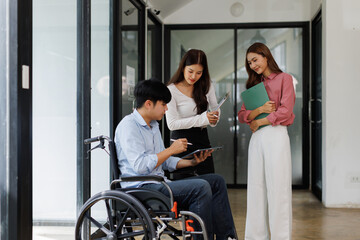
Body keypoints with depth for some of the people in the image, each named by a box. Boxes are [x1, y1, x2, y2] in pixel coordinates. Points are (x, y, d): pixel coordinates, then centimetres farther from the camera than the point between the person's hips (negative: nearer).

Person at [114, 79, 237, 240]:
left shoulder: (153, 125, 20)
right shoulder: (128, 126, -10)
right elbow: (140, 166, -21)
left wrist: (192, 162, 6)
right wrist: (171, 149, -15)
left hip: (159, 183, 10)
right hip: (141, 188, -10)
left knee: (216, 181, 2)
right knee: (200, 187, -26)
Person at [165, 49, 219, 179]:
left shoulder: (207, 86, 8)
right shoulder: (171, 90, -9)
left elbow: (215, 109, 19)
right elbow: (172, 124, -14)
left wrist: (214, 117, -7)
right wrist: (202, 119, -19)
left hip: (202, 138, 5)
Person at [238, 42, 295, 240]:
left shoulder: (284, 78, 2)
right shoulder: (254, 84, 19)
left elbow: (285, 111, -9)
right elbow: (242, 115, 10)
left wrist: (259, 122, -2)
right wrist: (260, 109, -9)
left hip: (276, 136, -5)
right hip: (256, 138, 6)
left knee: (277, 188, -4)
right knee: (256, 188, 5)